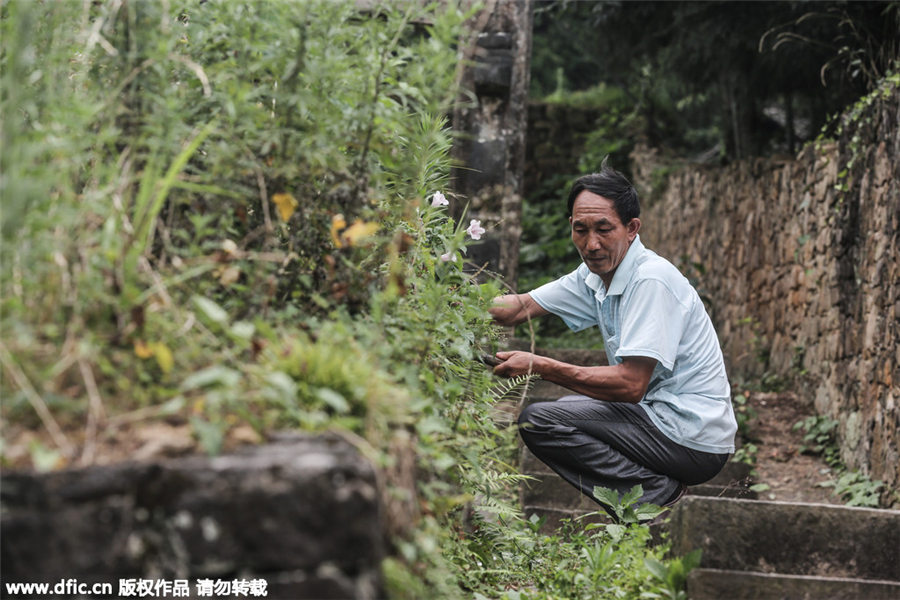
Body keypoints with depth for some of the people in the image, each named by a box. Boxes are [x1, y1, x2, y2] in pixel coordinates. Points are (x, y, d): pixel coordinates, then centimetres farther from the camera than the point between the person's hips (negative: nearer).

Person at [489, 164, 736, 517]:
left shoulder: (651, 280, -20)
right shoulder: (594, 275, 8)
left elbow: (631, 385, -26)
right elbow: (521, 307, 10)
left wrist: (538, 366, -22)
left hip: (694, 441, -9)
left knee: (537, 421, -12)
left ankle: (655, 492, -10)